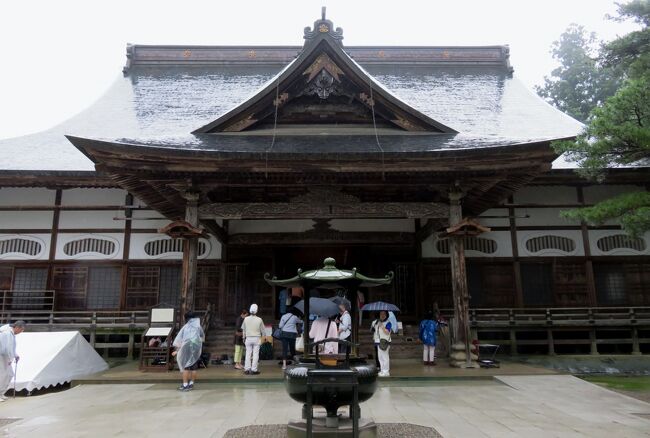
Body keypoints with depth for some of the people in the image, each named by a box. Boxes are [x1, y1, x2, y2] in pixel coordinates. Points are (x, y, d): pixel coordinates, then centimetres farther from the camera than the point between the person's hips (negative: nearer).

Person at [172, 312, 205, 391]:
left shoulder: (185, 327, 9)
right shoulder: (198, 326, 13)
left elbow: (179, 339, 7)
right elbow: (203, 337, 24)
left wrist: (176, 350, 12)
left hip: (187, 347, -2)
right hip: (196, 347, 2)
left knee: (185, 366, 0)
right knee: (194, 367, 9)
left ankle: (185, 385, -4)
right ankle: (191, 384, 13)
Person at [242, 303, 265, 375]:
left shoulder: (246, 319, -4)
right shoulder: (259, 320, -9)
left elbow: (243, 329, 6)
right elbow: (262, 330, 1)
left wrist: (244, 337, 21)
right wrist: (263, 337, 20)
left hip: (248, 338, 2)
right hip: (257, 338, -2)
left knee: (248, 354, 9)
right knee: (255, 354, 3)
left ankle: (247, 369, 11)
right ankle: (254, 370, 3)